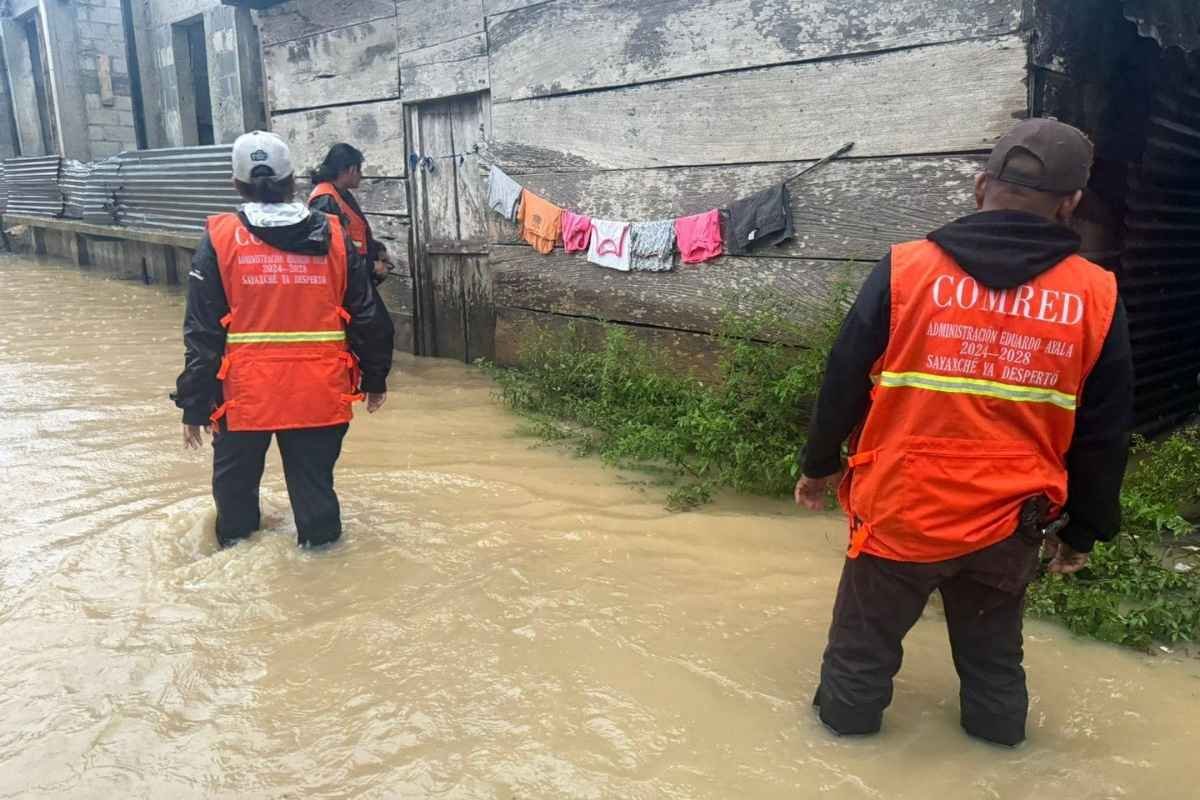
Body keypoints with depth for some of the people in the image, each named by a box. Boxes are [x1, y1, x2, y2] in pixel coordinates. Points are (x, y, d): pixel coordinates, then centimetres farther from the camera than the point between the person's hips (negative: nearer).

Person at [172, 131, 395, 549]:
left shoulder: (221, 238, -4)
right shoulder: (332, 236, 1)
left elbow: (202, 332, -4)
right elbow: (367, 318, 4)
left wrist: (194, 405, 3)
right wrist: (375, 379, 17)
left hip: (245, 393, -1)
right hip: (320, 395, 1)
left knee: (235, 487, 20)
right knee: (314, 487, 12)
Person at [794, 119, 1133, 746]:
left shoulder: (906, 269, -12)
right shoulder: (1097, 297, -6)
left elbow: (844, 382, -5)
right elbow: (1103, 437, 3)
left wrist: (819, 465, 11)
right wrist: (1082, 531, 16)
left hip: (899, 509, -2)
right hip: (1007, 522, 2)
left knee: (867, 636, 20)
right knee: (993, 650, 25)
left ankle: (846, 713, 39)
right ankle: (996, 727, 43)